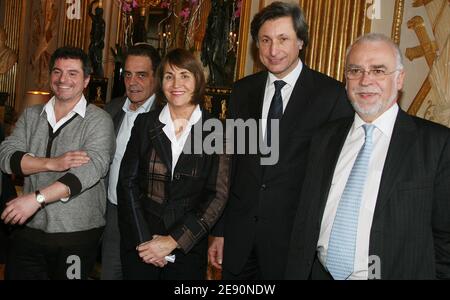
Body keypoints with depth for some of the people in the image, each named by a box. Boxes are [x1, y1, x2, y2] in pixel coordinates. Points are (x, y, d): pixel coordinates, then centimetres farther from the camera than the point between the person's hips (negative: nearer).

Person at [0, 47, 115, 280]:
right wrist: (53, 163, -20)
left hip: (77, 234, -3)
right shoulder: (31, 115, 9)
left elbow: (92, 168, -20)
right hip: (28, 228, 4)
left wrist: (37, 198, -26)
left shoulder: (98, 120, -6)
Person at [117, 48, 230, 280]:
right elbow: (127, 183, -1)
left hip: (189, 249, -1)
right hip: (139, 246, 1)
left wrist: (173, 241, -13)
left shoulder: (216, 131, -4)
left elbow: (217, 195, -7)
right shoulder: (145, 124, 1)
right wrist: (143, 240, -9)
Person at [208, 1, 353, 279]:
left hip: (294, 236, -3)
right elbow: (230, 163, 8)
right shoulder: (243, 91, 5)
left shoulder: (332, 94, -8)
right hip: (239, 235, 4)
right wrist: (220, 231, 8)